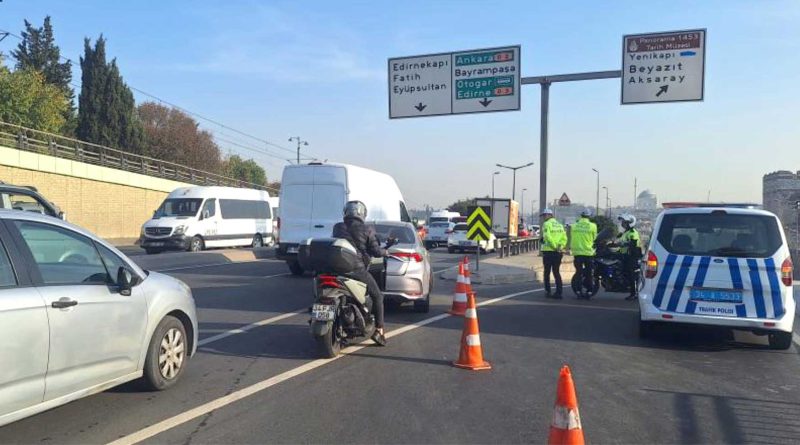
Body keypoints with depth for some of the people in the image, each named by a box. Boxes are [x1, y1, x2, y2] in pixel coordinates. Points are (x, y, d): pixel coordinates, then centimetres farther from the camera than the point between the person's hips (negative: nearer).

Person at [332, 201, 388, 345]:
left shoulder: (337, 227, 6)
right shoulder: (367, 230, -4)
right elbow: (375, 251, -6)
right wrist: (385, 252, 15)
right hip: (358, 269, -3)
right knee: (377, 296, 13)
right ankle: (379, 330, 6)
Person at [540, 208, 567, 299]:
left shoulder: (546, 224, -7)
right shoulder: (560, 225, 13)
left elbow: (547, 237, -20)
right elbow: (564, 238, 3)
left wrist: (554, 246, -15)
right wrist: (560, 247, -6)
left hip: (548, 251, -5)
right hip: (558, 253, 5)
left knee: (547, 272, 7)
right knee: (556, 272, 10)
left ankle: (547, 291, 9)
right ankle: (558, 292, 3)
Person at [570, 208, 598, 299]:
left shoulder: (574, 226, -1)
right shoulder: (593, 226, -6)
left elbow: (572, 239, 7)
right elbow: (594, 238, 7)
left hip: (577, 252, 2)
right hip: (588, 252, -2)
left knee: (578, 273, 9)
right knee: (588, 274, 8)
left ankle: (579, 292, 8)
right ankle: (588, 292, 9)